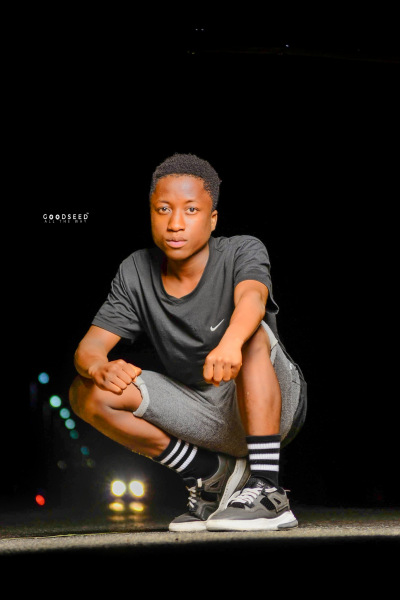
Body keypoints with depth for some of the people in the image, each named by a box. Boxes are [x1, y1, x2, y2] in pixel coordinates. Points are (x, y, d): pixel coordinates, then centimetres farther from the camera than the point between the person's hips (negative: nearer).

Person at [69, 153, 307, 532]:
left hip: (276, 406, -4)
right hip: (205, 420, 4)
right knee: (87, 393, -13)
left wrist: (229, 344, -60)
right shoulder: (136, 272, -3)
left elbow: (251, 298, -37)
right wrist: (100, 369, -34)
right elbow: (89, 347, -9)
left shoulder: (242, 250, -14)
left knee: (253, 335, -34)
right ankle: (212, 475, 0)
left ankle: (267, 490, -33)